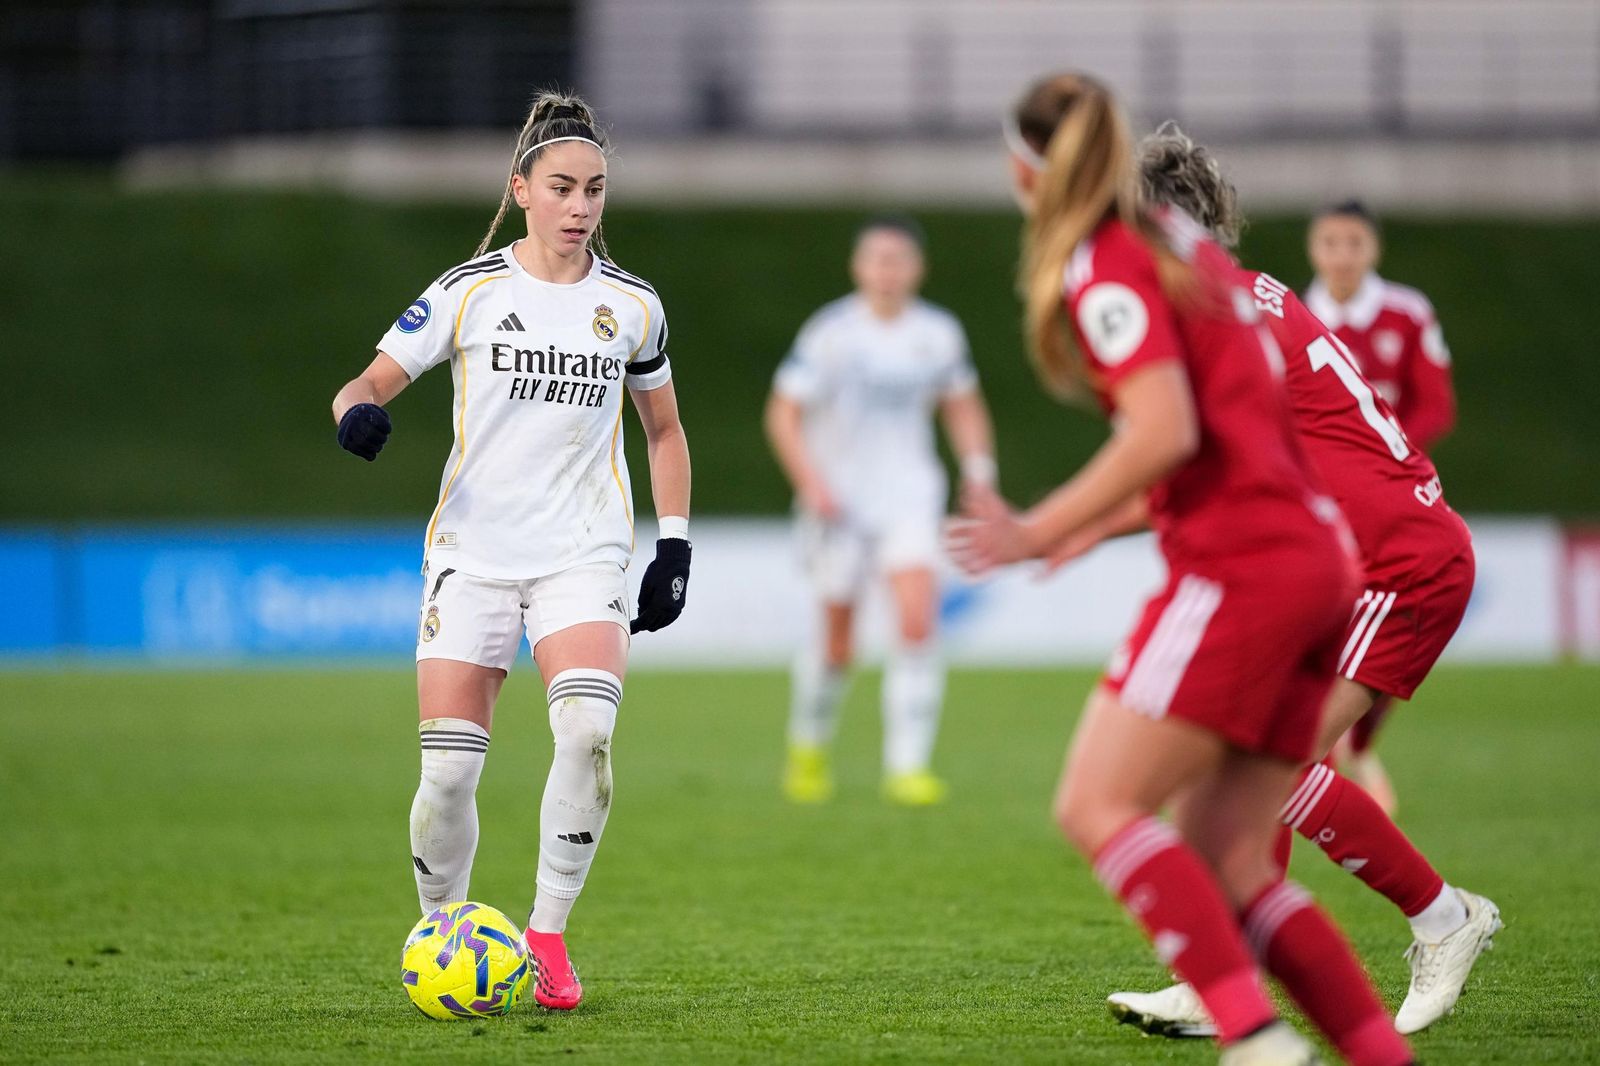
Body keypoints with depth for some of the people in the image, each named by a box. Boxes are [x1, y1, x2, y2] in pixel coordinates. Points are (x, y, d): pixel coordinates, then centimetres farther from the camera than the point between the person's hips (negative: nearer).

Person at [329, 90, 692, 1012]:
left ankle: (548, 934, -10)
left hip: (585, 556, 1)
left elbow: (664, 431, 19)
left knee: (589, 728, -25)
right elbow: (369, 384, 0)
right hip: (473, 551, -1)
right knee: (449, 768, -7)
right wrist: (360, 412, -24)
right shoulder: (470, 292, 0)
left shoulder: (632, 305, 7)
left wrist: (677, 546, 10)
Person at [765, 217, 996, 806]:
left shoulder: (938, 333, 1)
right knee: (838, 642, 5)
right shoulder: (830, 332, -9)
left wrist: (978, 469, 3)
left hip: (909, 496, 2)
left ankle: (908, 764, -16)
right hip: (840, 500, -2)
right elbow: (784, 412, -7)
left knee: (918, 619, -19)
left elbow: (963, 407, 17)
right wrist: (810, 482, -17)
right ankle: (808, 747, 33)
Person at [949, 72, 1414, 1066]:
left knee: (1098, 806, -9)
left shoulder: (1106, 266, -7)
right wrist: (1095, 526, 28)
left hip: (1236, 566, -9)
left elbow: (1166, 430, -19)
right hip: (1315, 557, 9)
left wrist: (1040, 531, -12)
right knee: (1226, 865, 7)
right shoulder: (1185, 243, 21)